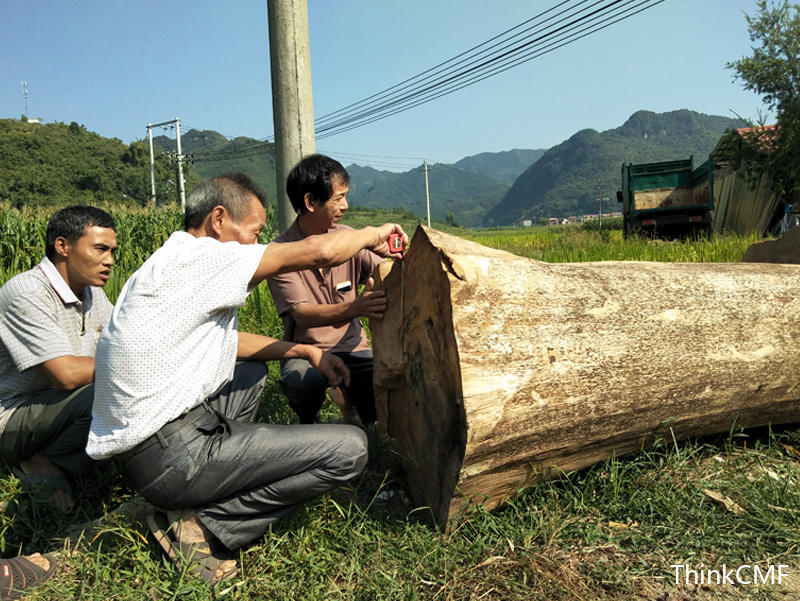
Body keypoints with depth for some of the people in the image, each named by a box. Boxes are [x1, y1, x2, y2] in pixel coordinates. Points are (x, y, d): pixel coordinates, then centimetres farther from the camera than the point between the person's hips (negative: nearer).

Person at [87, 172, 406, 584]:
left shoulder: (169, 265, 16)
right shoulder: (194, 258, -14)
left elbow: (229, 341, 27)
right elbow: (320, 250, -19)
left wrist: (306, 351, 20)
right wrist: (371, 235, 1)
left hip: (144, 448, 10)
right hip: (172, 456, -10)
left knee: (252, 372, 33)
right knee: (350, 448, -11)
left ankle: (216, 492, 16)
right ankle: (206, 524, -4)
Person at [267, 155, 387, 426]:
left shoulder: (348, 236, 0)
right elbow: (303, 314, -24)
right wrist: (356, 307, -42)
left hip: (352, 347, 4)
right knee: (301, 382, -37)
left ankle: (346, 395, 18)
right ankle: (307, 423, 1)